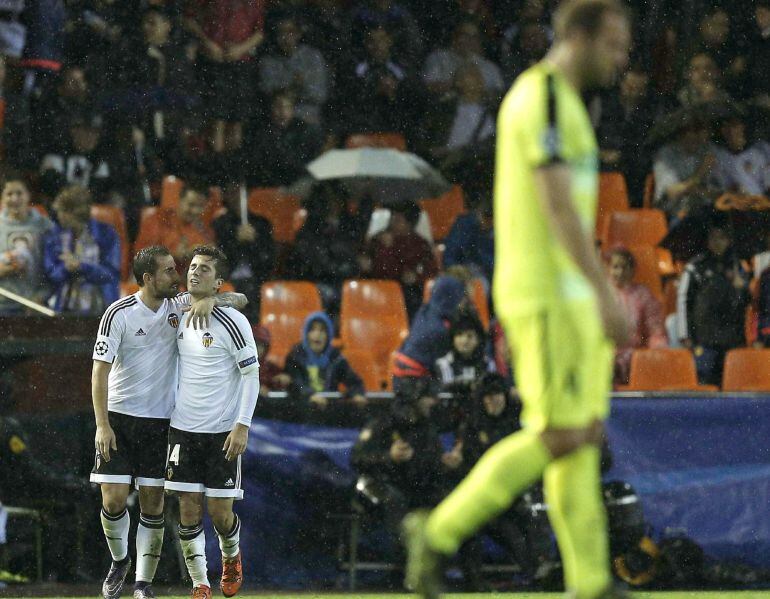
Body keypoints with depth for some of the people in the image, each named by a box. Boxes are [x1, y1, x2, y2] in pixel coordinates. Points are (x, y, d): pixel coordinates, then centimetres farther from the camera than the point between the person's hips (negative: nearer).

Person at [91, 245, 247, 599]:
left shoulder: (179, 306, 2)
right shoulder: (119, 314, -9)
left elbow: (239, 300, 4)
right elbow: (100, 370, -9)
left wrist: (211, 300, -18)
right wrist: (102, 424, -15)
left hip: (160, 420, 3)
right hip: (120, 417, -3)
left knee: (153, 504, -1)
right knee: (114, 500, -7)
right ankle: (120, 561, 20)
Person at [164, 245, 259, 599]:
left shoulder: (232, 322, -10)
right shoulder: (178, 316, 6)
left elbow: (251, 374, -7)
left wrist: (242, 426, -14)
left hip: (223, 433, -4)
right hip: (183, 430, 4)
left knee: (220, 513, 0)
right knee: (188, 510, -2)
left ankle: (231, 557, 31)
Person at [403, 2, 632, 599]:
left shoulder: (563, 103, 19)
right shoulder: (543, 97, -13)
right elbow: (558, 204, -21)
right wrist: (605, 293, -24)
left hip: (571, 295, 10)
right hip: (546, 295, -10)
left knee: (585, 433, 6)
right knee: (560, 436, -11)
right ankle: (440, 531, -2)